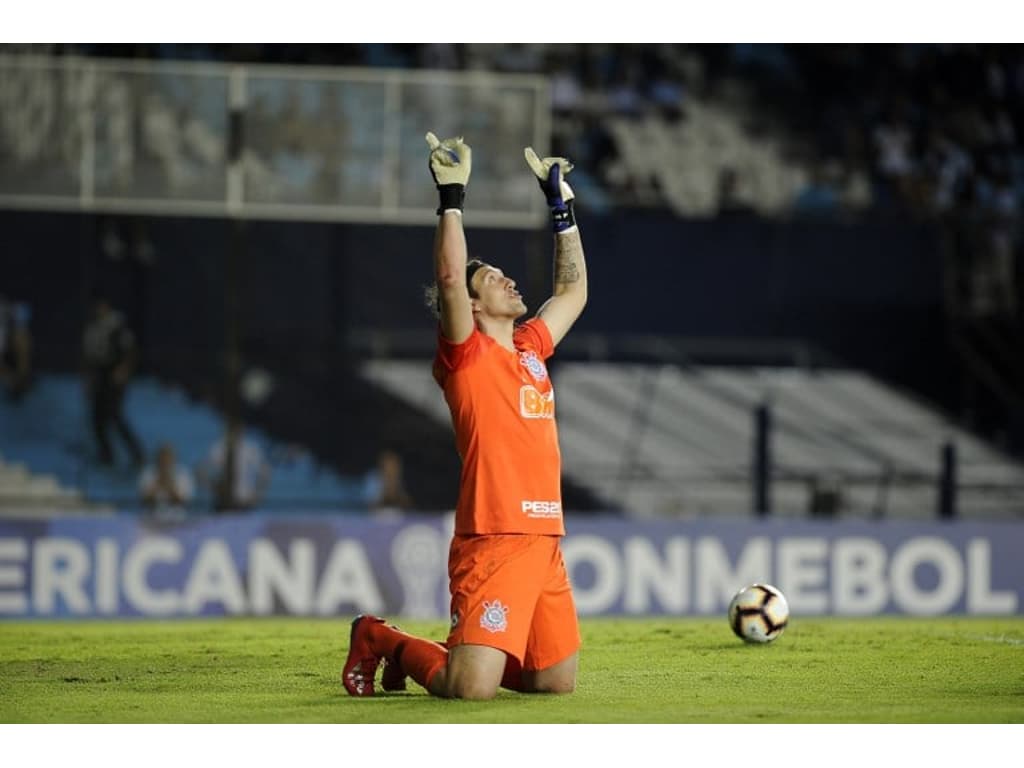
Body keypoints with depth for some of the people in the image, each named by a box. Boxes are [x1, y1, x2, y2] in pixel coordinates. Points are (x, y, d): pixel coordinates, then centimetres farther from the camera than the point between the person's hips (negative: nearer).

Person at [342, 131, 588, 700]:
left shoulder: (531, 349, 18)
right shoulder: (466, 354, -2)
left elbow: (573, 290, 30)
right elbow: (449, 277, -18)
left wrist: (562, 206, 28)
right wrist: (451, 195, -17)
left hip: (546, 542, 8)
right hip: (492, 540, -8)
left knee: (557, 684, 9)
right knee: (471, 690, -16)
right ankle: (380, 641, 12)